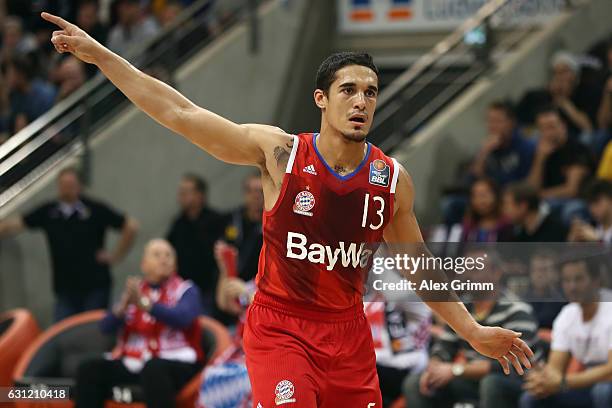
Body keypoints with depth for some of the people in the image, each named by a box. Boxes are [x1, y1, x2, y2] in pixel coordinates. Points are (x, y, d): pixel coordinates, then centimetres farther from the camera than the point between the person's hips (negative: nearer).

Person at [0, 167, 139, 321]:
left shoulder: (96, 210, -4)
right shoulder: (47, 212, 5)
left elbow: (131, 226, -1)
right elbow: (14, 225, 5)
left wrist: (116, 256, -2)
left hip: (95, 286, -3)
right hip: (65, 289, 3)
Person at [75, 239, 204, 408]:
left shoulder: (186, 290, 5)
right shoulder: (134, 289, 16)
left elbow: (182, 318, -18)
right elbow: (106, 327, 3)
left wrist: (144, 304, -29)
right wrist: (123, 305, -18)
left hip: (175, 363, -5)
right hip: (133, 362, 5)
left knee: (153, 369, -37)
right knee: (90, 369, -16)